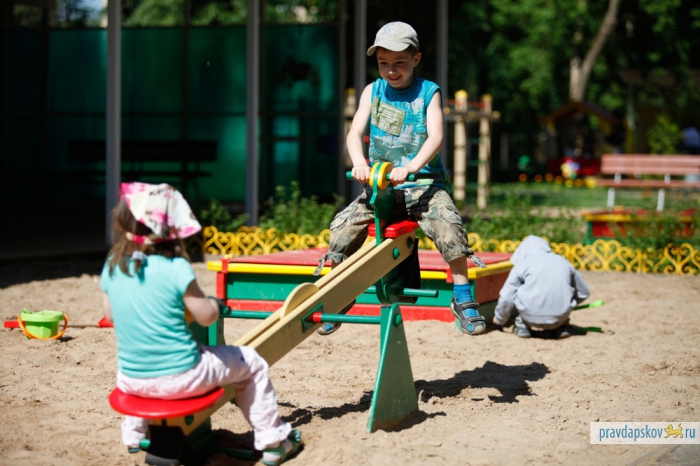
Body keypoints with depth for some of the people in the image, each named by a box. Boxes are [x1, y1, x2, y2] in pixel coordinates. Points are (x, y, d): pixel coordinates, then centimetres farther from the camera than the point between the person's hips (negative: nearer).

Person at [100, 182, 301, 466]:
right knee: (251, 363, 17)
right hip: (181, 379, -5)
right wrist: (214, 302, 11)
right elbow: (207, 317, -11)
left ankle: (134, 434, 54)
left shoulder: (112, 267, -4)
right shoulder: (176, 269, -18)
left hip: (131, 381, 5)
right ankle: (272, 440, 27)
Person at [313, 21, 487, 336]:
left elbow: (436, 137, -13)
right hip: (379, 183, 3)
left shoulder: (428, 92, 0)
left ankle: (463, 298, -16)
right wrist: (359, 162, -26)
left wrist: (411, 167, -32)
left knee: (448, 224, -30)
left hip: (423, 181, -3)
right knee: (343, 225, -17)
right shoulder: (372, 92, 8)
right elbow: (355, 132, -3)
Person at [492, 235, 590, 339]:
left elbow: (506, 298, 4)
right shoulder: (563, 262, 14)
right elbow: (583, 292, 20)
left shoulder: (522, 264, 6)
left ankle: (522, 325, 21)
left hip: (531, 319, -3)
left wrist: (499, 320, 21)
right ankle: (562, 327, 24)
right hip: (560, 318, 3)